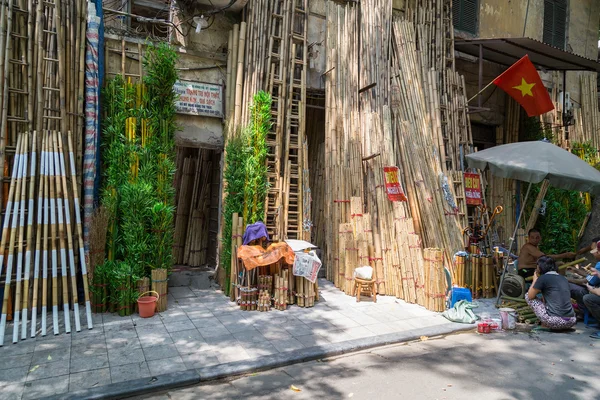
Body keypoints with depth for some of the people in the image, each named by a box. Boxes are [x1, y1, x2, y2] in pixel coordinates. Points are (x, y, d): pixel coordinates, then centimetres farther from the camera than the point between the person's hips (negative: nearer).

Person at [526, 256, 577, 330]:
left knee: (527, 295, 10)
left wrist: (535, 280, 16)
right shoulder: (563, 278, 15)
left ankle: (545, 324, 9)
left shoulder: (543, 278, -5)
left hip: (555, 321, -7)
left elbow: (530, 296, 3)